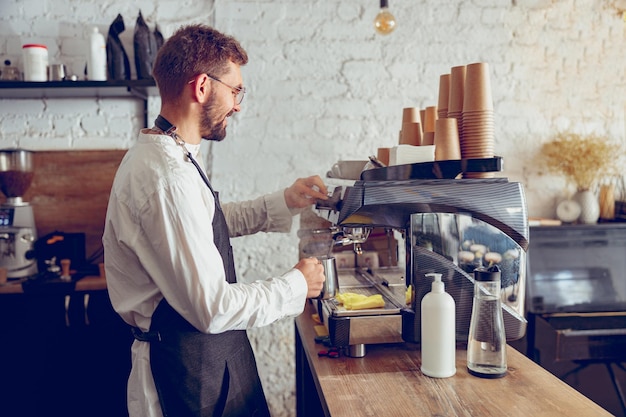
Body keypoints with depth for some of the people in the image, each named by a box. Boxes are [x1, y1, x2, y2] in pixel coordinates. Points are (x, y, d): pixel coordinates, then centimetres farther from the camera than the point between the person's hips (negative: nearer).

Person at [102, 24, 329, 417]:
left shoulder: (173, 156, 3)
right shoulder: (166, 177, -28)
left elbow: (215, 223, 20)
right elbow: (213, 307, -27)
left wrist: (286, 201, 11)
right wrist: (297, 285, -13)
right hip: (188, 370, -9)